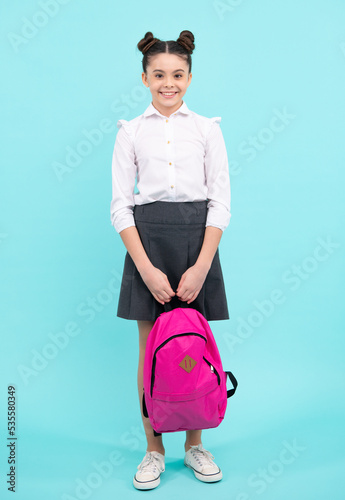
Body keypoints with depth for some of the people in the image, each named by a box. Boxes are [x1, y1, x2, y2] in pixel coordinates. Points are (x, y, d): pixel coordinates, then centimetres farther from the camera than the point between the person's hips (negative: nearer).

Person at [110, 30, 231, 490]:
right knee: (150, 350, 5)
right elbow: (120, 206, 0)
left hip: (198, 240, 0)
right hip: (147, 240, 0)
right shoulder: (131, 132, 5)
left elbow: (221, 202, 0)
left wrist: (201, 266, -11)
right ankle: (154, 449, 21)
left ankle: (195, 444, 25)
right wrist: (147, 268, -10)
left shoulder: (207, 128, 5)